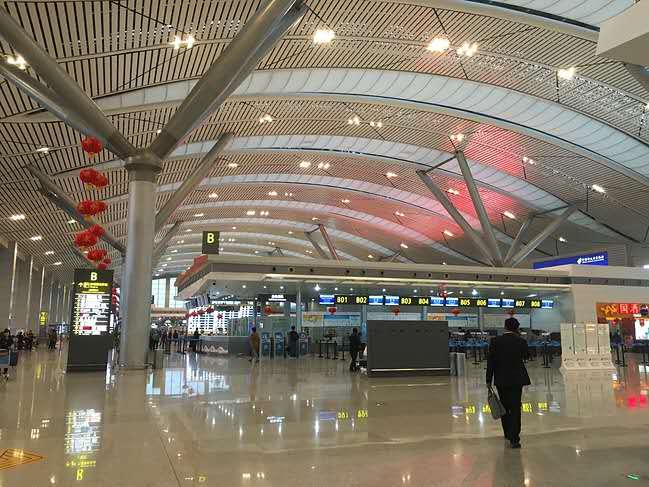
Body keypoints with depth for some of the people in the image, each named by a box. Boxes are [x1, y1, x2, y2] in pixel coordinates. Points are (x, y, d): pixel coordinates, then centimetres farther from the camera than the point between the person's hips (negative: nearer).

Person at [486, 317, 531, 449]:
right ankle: (514, 439, -2)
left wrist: (489, 380, 1)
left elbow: (490, 361, -6)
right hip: (517, 379, -1)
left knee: (504, 408, 15)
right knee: (515, 408, 2)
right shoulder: (521, 342, -7)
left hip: (501, 380, 1)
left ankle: (508, 434, 28)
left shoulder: (495, 341, -6)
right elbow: (525, 356, 12)